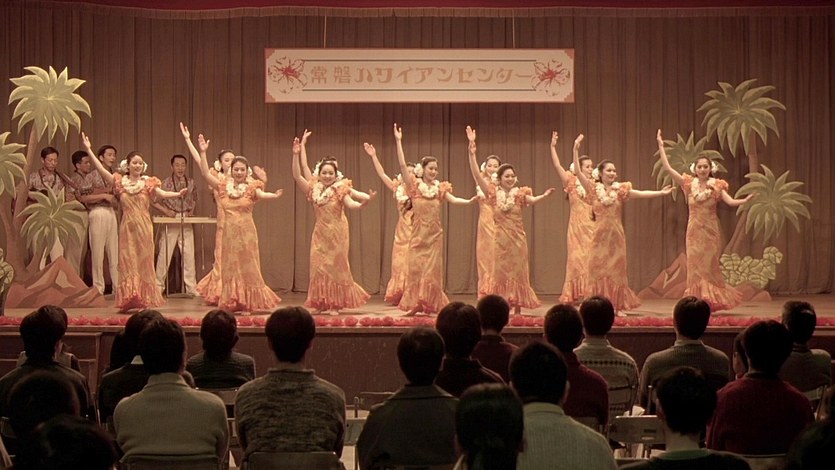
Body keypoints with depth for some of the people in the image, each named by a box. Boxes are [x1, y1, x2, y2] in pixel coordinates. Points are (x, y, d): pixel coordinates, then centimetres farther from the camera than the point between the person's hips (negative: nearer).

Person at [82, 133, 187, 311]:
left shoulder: (148, 183, 2)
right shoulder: (120, 182, 4)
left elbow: (162, 193, -12)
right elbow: (101, 169, -1)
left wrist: (178, 194, -31)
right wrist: (89, 150, -5)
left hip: (144, 226, -1)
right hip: (127, 227, 1)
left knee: (143, 263, 2)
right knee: (128, 263, 2)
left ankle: (144, 300, 5)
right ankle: (128, 300, 4)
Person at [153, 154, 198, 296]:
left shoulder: (191, 183, 5)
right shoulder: (166, 183, -6)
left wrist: (192, 210, 7)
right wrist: (166, 211, -11)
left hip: (186, 222, 3)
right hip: (171, 221, -3)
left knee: (189, 255, 3)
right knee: (164, 254, -1)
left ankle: (191, 287, 8)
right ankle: (158, 286, 8)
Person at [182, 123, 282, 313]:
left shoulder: (251, 187, -3)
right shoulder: (223, 185, 4)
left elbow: (261, 194, -24)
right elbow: (205, 171, -1)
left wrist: (274, 195, -46)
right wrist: (202, 152, -9)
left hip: (246, 232, -2)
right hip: (229, 231, 2)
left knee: (247, 268, 2)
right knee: (230, 268, 6)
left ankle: (247, 304, 8)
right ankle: (231, 303, 12)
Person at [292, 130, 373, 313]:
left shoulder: (340, 190, -6)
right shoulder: (313, 189, 2)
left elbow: (351, 204, -21)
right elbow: (297, 175, -4)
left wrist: (364, 202, -41)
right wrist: (296, 154, -13)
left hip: (337, 233, -3)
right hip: (320, 234, 3)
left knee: (336, 267, 2)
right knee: (319, 267, 1)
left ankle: (336, 304, 9)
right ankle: (321, 304, 9)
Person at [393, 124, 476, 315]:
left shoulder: (439, 188, 6)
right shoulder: (414, 186, -1)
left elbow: (453, 199, -5)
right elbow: (402, 165, -8)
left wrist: (469, 201, -24)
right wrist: (398, 142, -14)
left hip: (434, 235, 2)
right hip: (418, 234, -2)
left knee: (432, 270, 1)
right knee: (416, 268, -3)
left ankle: (430, 304, 5)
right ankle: (414, 303, 1)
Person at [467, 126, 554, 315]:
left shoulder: (519, 193, 0)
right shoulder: (493, 193, -1)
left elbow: (532, 200, -21)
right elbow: (476, 174, -9)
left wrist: (544, 195, -43)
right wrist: (472, 150, -18)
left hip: (517, 239, 0)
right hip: (500, 239, 0)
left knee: (518, 273, 4)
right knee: (501, 273, 3)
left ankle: (517, 310, 9)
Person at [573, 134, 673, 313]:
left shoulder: (621, 190, 5)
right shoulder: (594, 189, 0)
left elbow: (641, 194, -2)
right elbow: (578, 172, -7)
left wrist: (661, 192, -14)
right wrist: (576, 150, -16)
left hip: (616, 235, 1)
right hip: (600, 235, -1)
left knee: (616, 271, 3)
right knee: (599, 270, -1)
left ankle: (617, 306, 7)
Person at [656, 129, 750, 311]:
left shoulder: (716, 187, -1)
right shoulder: (689, 184, 2)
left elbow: (731, 202, -12)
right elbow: (668, 168, -1)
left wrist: (745, 200, -32)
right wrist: (661, 146, -3)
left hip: (711, 231, -2)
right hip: (694, 231, 2)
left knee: (709, 267, 0)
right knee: (695, 267, 2)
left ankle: (709, 302, 9)